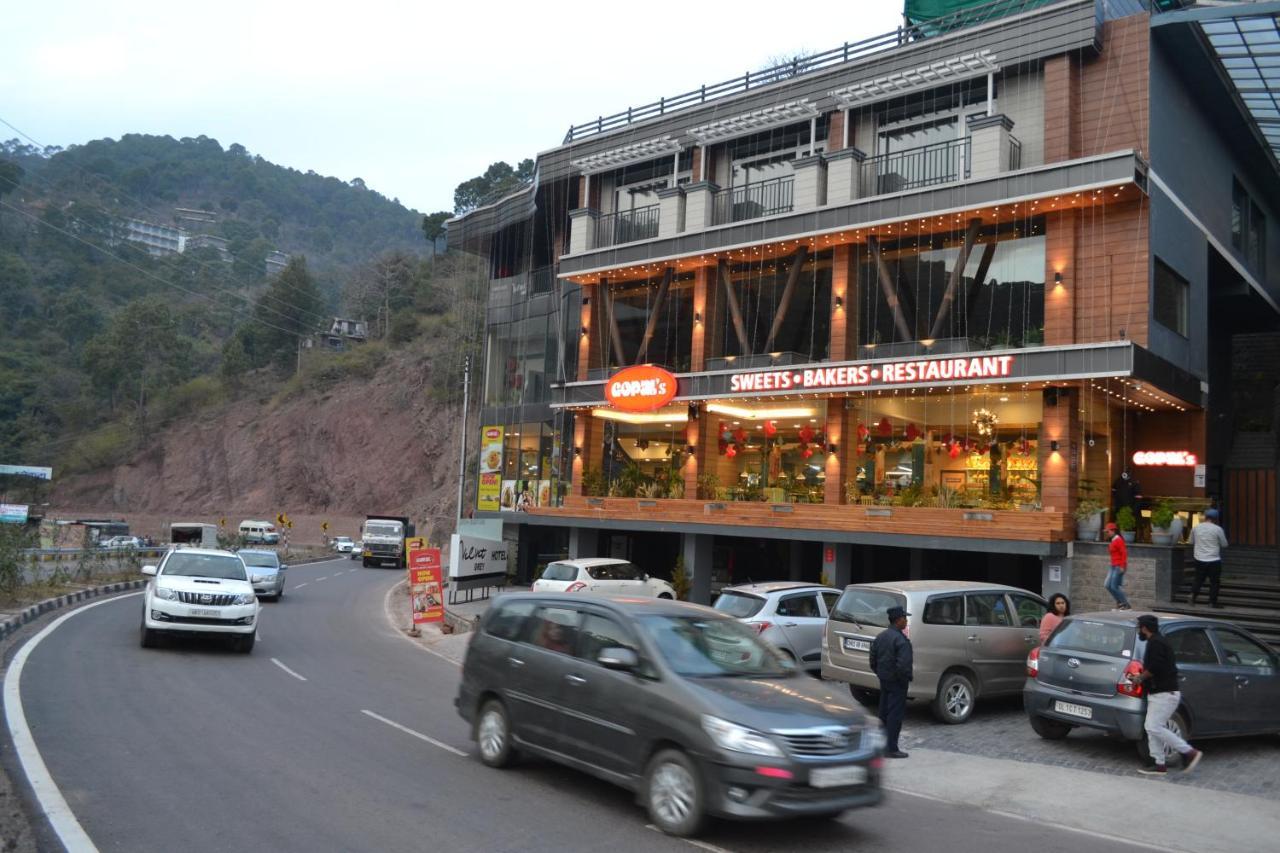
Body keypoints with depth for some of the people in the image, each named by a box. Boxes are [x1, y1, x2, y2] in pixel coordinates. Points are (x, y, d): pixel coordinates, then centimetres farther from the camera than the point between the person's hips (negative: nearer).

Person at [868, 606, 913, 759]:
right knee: (896, 714, -1)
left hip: (883, 680, 8)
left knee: (884, 712, 16)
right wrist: (906, 678, -12)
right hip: (897, 682, -8)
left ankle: (883, 745, 25)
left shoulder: (881, 637, 7)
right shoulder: (901, 640, -21)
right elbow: (903, 665, -27)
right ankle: (891, 749, 1)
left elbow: (873, 660, 12)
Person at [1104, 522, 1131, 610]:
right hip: (1114, 566, 10)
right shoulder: (1113, 541, 13)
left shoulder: (1118, 540, -15)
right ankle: (1120, 602, 17)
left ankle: (1126, 605, 1)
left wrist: (1122, 566, -22)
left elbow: (1124, 553, -20)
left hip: (1119, 567, -10)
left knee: (1114, 586, -8)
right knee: (1108, 585, 9)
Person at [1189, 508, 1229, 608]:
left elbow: (1192, 542, 13)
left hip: (1199, 559, 3)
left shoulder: (1196, 528, 0)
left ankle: (1193, 594, -2)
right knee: (1214, 581, 7)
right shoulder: (1217, 529, -11)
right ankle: (1213, 602, 10)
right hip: (1214, 560, -3)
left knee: (1198, 579, 15)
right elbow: (1224, 544, 0)